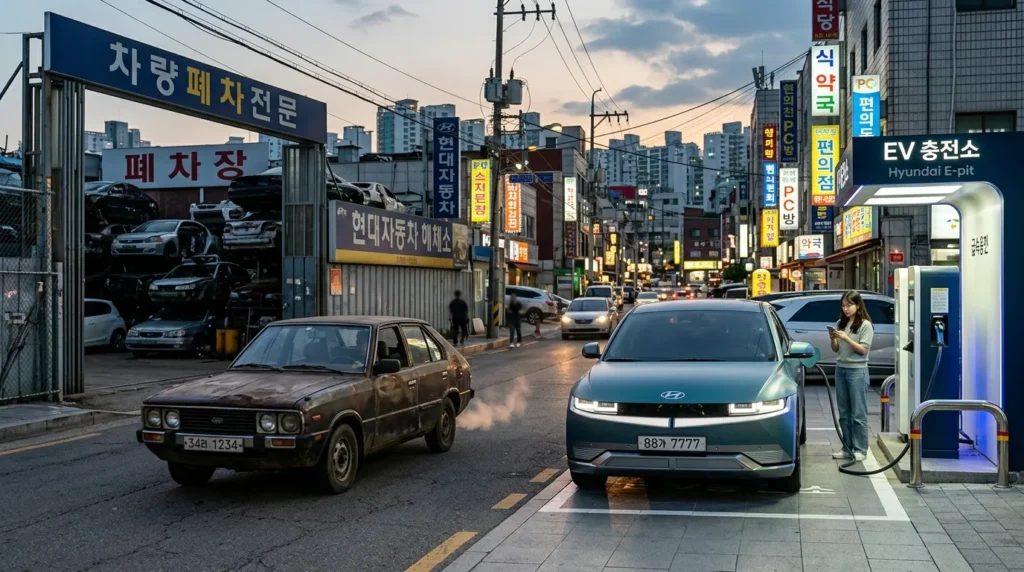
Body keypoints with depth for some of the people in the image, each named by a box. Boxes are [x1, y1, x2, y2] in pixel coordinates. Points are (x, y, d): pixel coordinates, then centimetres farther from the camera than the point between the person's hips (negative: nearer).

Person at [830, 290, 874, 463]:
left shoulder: (865, 325, -5)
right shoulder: (841, 323, 10)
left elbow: (863, 350, -11)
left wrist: (846, 338, -19)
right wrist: (833, 338, -7)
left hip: (857, 371, -6)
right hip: (840, 369, 6)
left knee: (858, 413, -2)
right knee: (844, 413, 9)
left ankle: (860, 449, 3)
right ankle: (847, 448, 15)